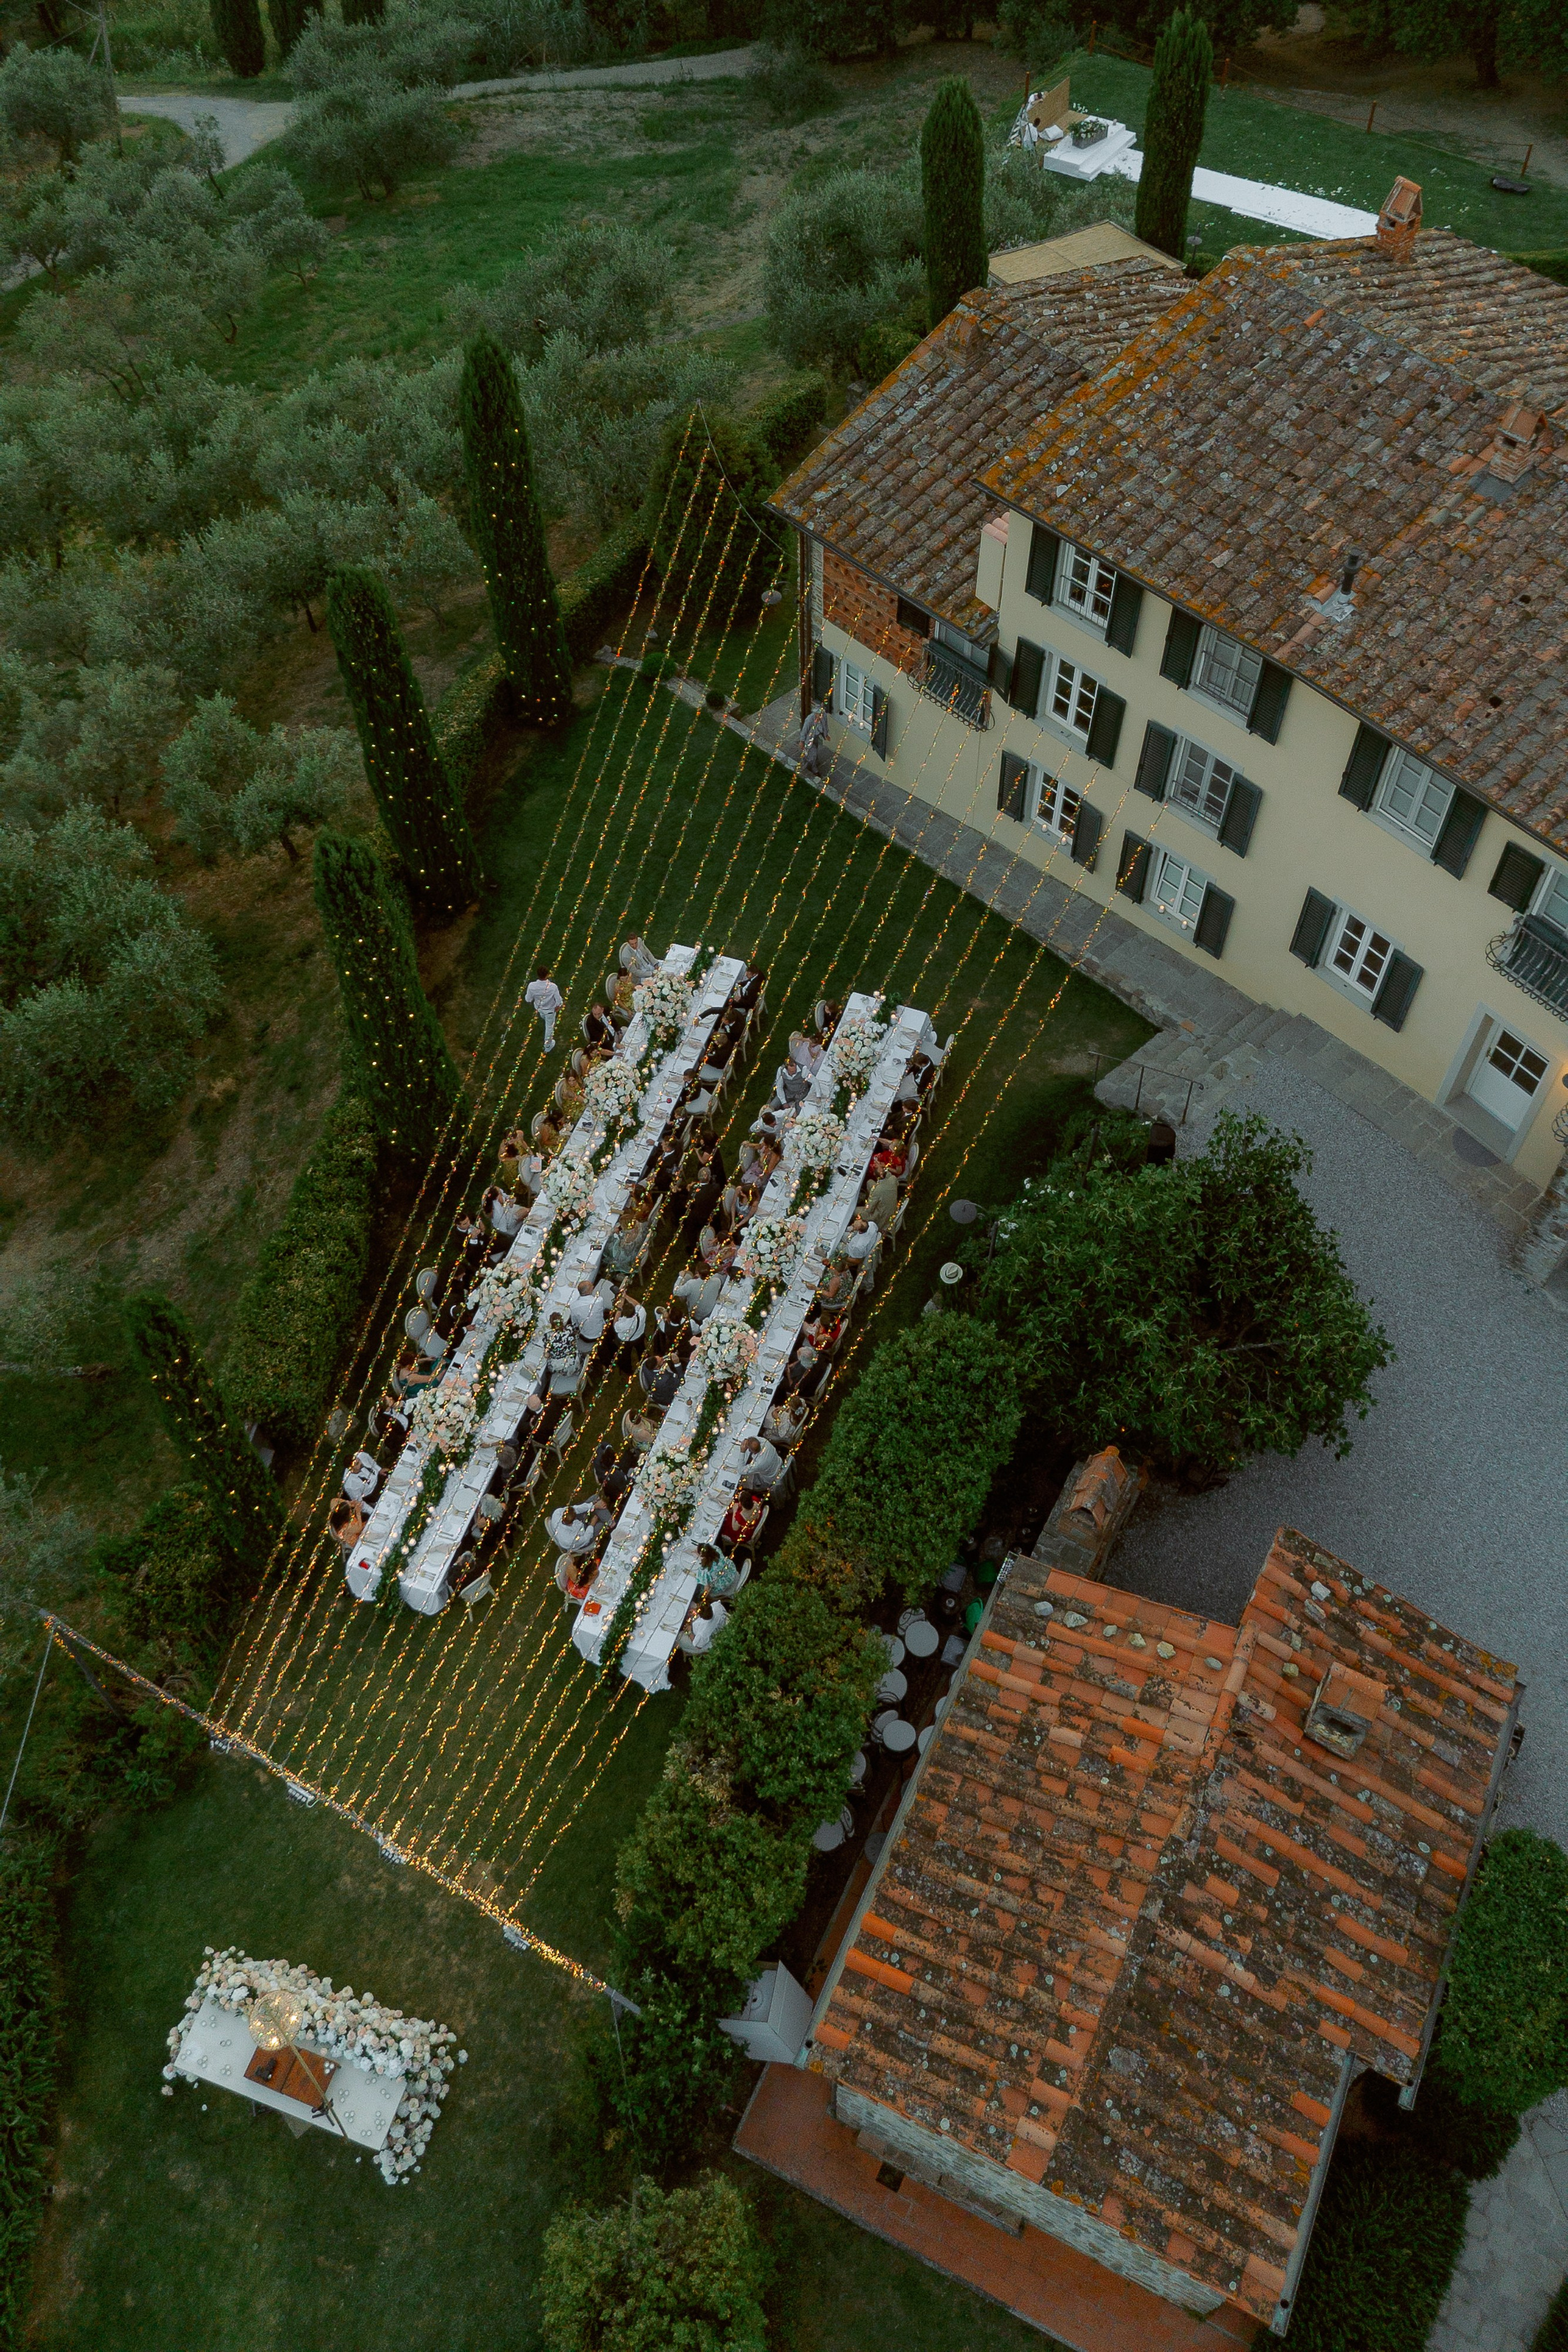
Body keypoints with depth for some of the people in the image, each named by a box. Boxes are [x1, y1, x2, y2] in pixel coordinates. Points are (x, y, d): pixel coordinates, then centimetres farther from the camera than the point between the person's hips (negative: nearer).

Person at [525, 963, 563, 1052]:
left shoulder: (532, 986, -34)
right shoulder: (553, 987, -39)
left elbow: (528, 999, -17)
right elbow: (559, 1000, -23)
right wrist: (558, 1006, 0)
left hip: (539, 1008, 2)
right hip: (550, 1010, -2)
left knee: (543, 1016, 40)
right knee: (549, 1027, 23)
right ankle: (548, 1046, 42)